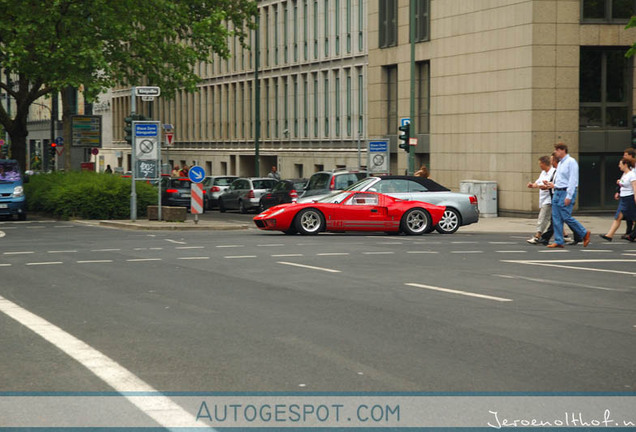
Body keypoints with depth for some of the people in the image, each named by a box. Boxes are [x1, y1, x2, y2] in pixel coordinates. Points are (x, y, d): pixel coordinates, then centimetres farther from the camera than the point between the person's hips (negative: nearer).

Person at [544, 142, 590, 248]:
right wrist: (554, 185, 11)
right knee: (556, 217, 3)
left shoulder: (571, 162, -10)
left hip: (566, 192, -9)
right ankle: (558, 241, 5)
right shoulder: (560, 163, 17)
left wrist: (568, 196, -20)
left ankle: (584, 234, 4)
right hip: (557, 192, 9)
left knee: (566, 217, -11)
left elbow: (572, 180, -16)